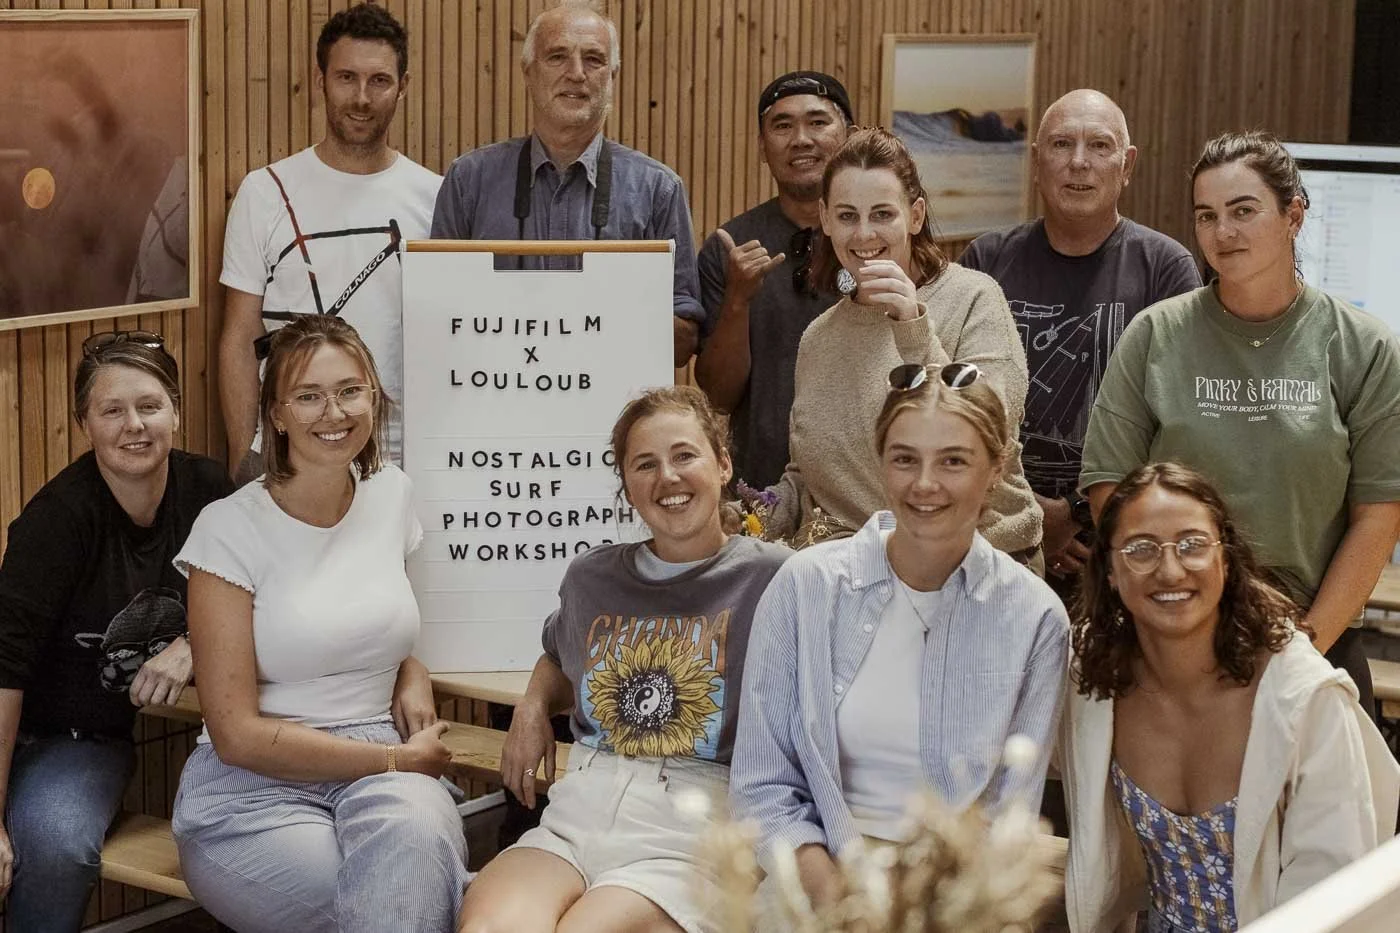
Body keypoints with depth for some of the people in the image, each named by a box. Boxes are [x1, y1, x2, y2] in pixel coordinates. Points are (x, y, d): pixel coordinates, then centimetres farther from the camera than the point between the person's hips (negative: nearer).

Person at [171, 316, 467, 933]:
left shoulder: (390, 492, 8)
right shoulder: (231, 529, -7)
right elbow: (237, 734, -10)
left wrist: (413, 672, 5)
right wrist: (400, 757, -10)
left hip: (383, 771, 4)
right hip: (254, 789, -4)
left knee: (411, 830, -34)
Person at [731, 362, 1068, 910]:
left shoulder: (1035, 618, -1)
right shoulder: (805, 586, -1)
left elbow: (1010, 815, 1)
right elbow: (762, 787, 1)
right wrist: (831, 892, -14)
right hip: (820, 875, -1)